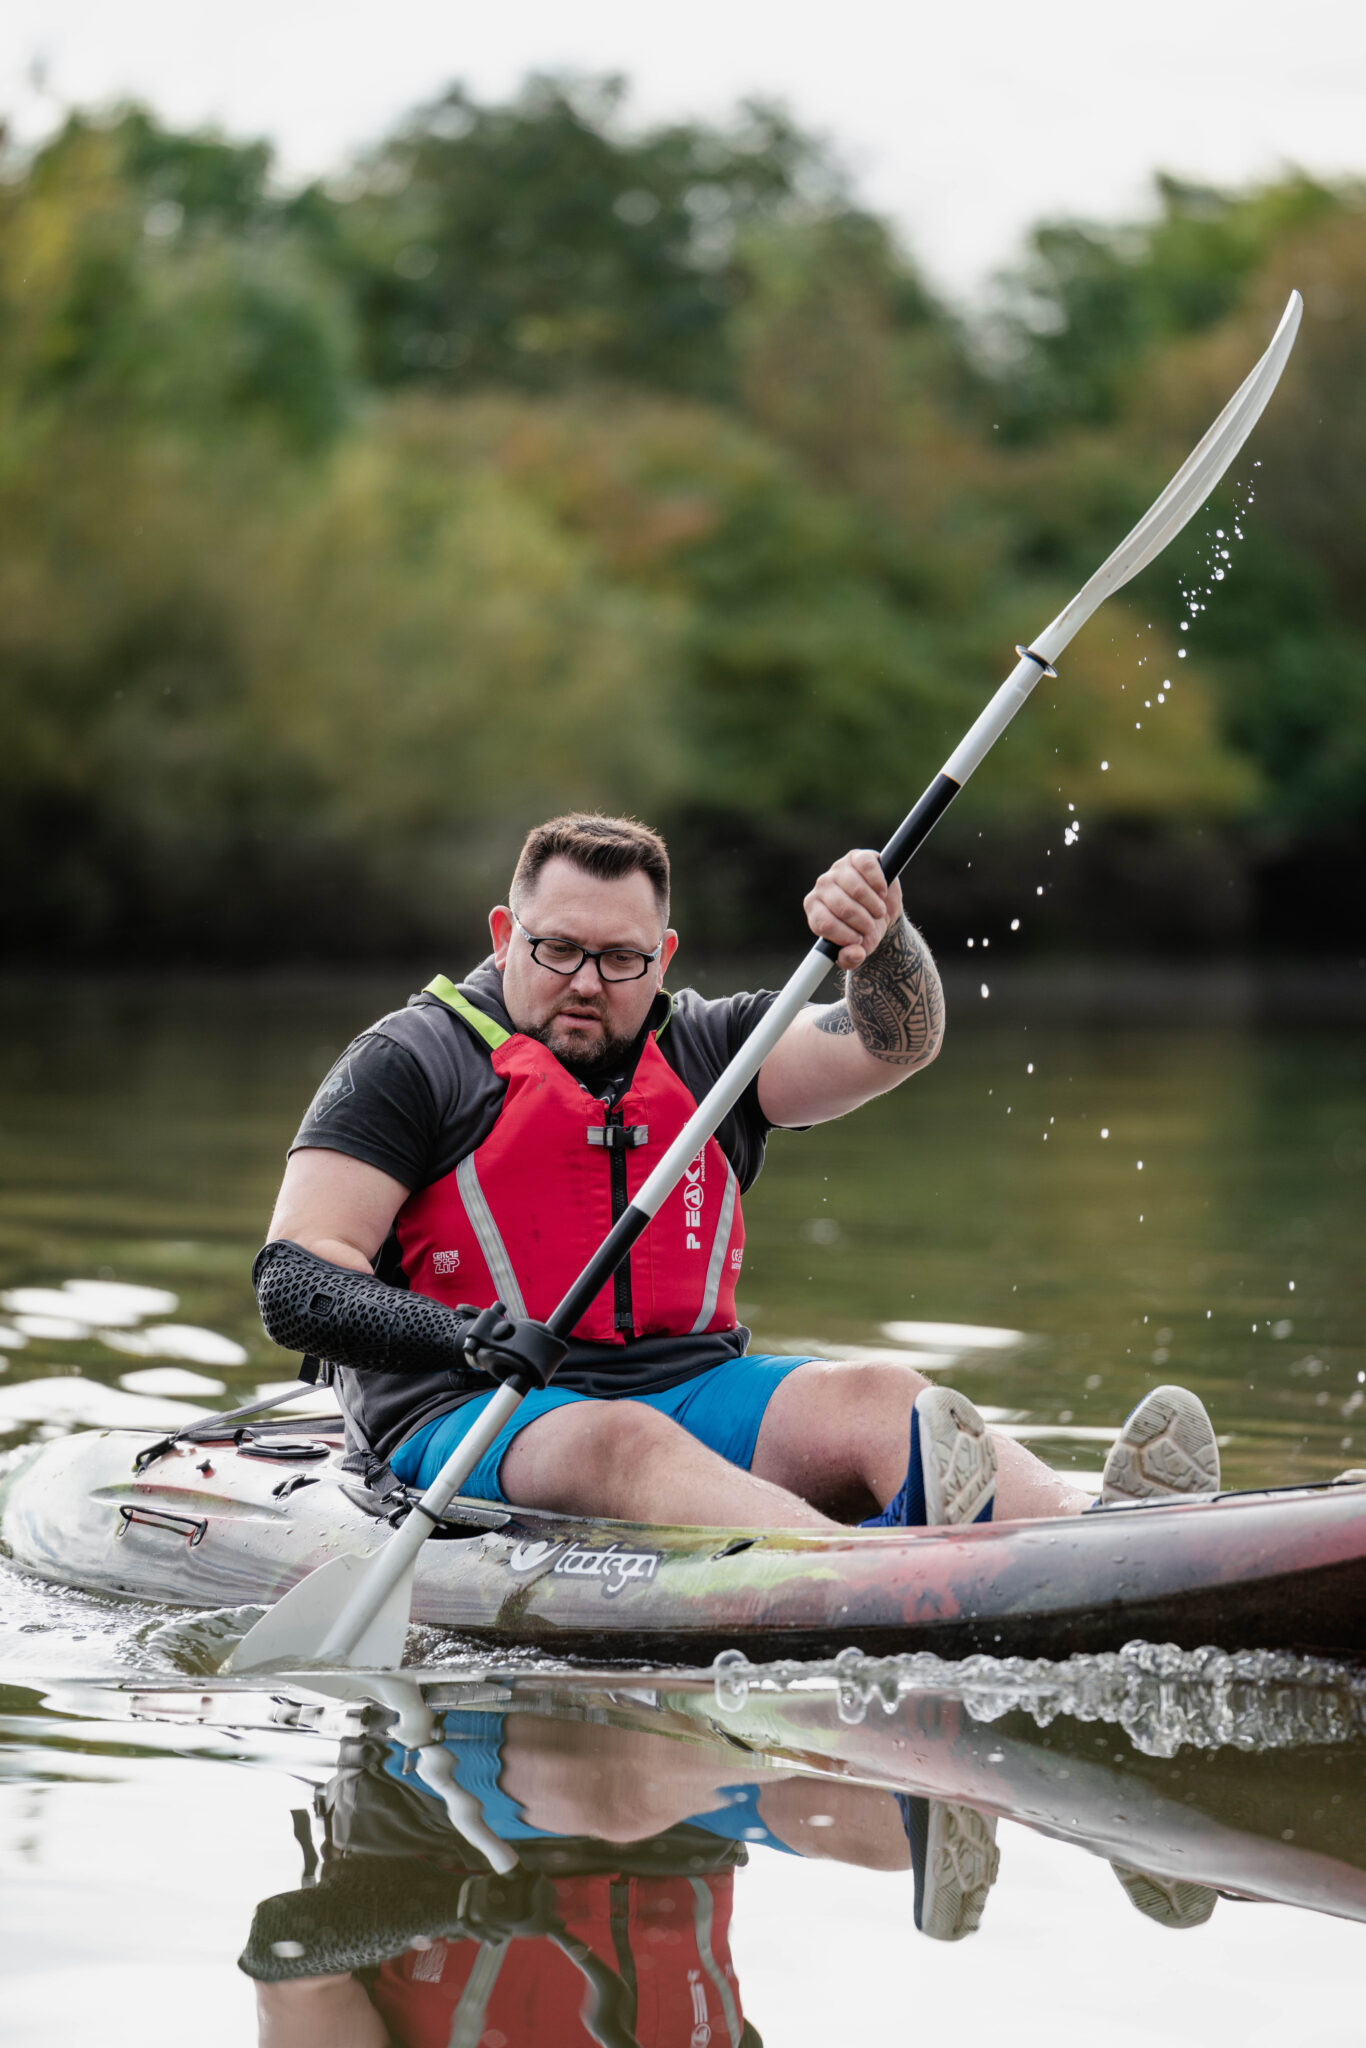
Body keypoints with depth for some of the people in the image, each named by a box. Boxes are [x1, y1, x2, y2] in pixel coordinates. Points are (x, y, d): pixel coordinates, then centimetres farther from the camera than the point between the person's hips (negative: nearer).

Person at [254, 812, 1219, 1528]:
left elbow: (895, 1044, 5)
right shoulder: (412, 1060, 2)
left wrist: (880, 943, -18)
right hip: (471, 1422, -5)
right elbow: (296, 1284, -6)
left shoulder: (704, 1052, 17)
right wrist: (460, 1336, -24)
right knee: (622, 1442, -37)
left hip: (690, 1390, 5)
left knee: (875, 1398, -23)